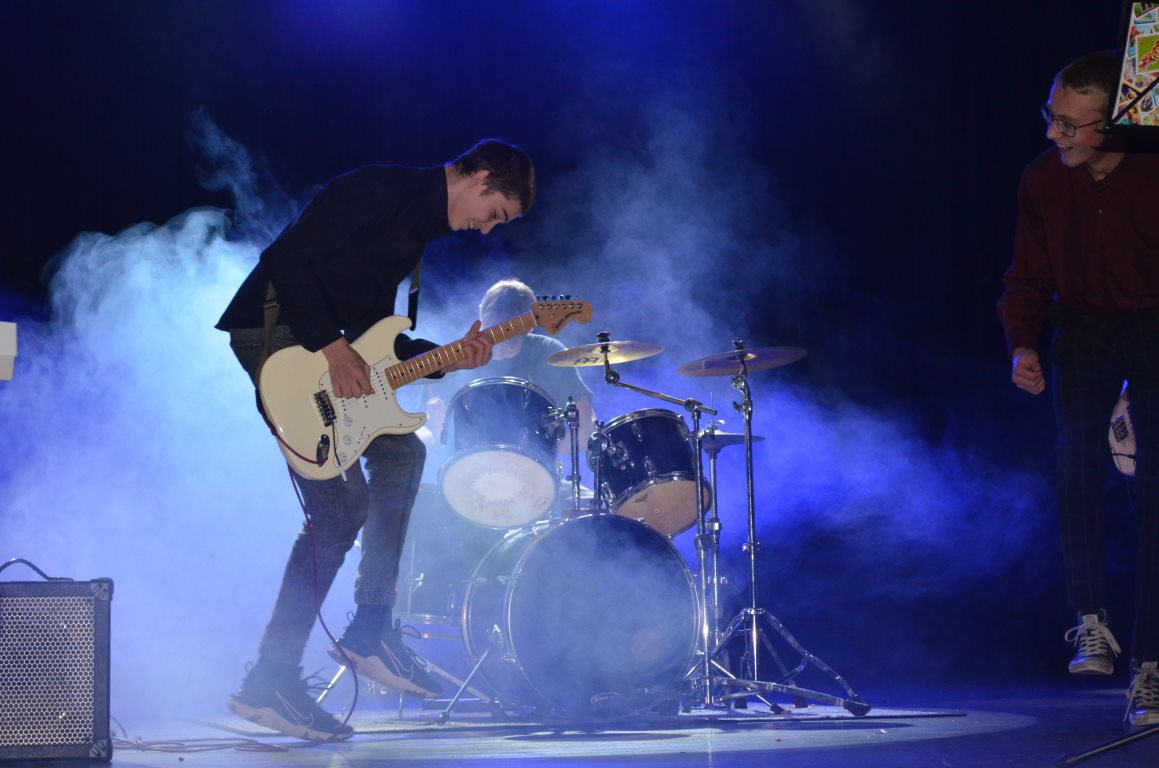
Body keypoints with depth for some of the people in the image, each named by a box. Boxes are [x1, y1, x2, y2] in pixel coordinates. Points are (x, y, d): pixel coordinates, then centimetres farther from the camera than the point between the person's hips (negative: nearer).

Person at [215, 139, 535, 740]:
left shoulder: (419, 225, 18)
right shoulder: (386, 192, -13)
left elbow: (371, 332, 16)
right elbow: (286, 257, -21)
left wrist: (446, 357, 3)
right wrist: (331, 347, -22)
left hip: (320, 347, 10)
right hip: (274, 333, -10)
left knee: (400, 453, 12)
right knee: (341, 507, -14)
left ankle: (369, 632, 15)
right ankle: (269, 681, -11)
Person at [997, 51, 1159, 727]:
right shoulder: (1044, 180, -6)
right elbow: (1029, 278, 5)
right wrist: (1023, 343, -11)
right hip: (1083, 328, 4)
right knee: (1080, 458, -13)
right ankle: (1092, 622, 2)